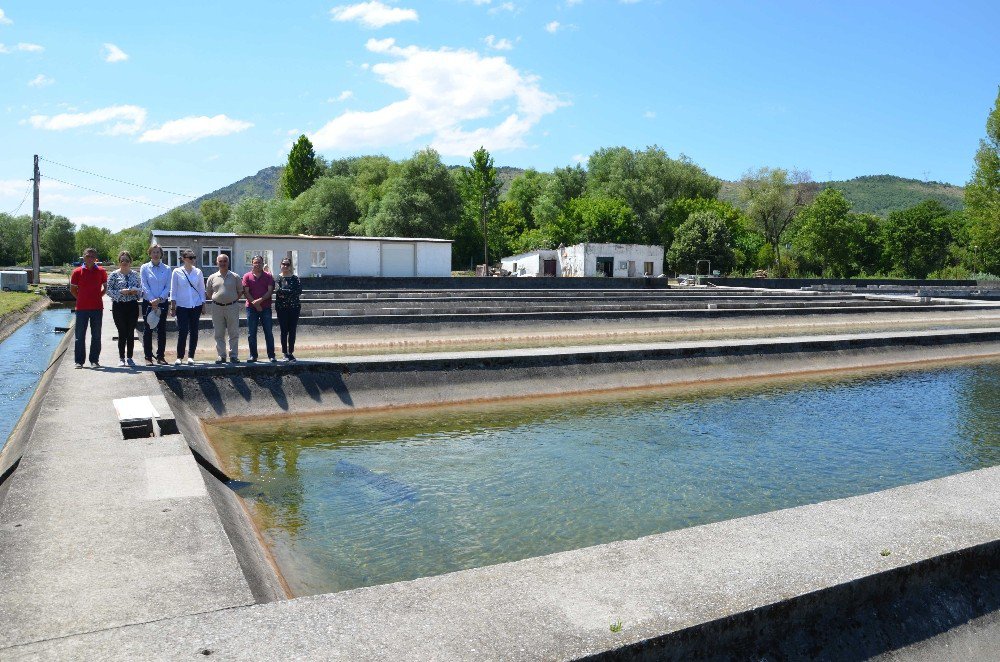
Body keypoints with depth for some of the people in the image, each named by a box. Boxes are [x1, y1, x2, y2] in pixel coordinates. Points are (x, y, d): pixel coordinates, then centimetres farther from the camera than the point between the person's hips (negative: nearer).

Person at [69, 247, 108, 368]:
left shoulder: (101, 271, 3)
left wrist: (98, 297, 7)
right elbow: (72, 289, 9)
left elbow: (105, 287, 14)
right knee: (80, 336, 4)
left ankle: (94, 360, 13)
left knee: (96, 336, 5)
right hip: (81, 308, -1)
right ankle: (79, 361, 11)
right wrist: (81, 299, 5)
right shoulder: (77, 272, 0)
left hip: (97, 307, 1)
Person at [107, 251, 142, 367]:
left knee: (131, 333, 5)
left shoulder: (134, 274, 8)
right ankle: (121, 358, 9)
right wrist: (121, 292, -17)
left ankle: (129, 357, 14)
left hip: (133, 306, 3)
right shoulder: (114, 275, -1)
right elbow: (108, 291, -4)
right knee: (122, 333, -1)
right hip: (119, 306, -3)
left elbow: (140, 288, 14)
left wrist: (136, 291, -7)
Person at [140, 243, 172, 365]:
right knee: (148, 330, 1)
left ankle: (160, 356, 11)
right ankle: (148, 357, 6)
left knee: (162, 330, 4)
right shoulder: (144, 268, 2)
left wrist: (159, 299, -13)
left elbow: (168, 287, 1)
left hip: (162, 303, 2)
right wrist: (152, 300, -15)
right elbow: (144, 286, -4)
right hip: (148, 303, -1)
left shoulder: (166, 269, 6)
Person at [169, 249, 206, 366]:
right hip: (182, 306, -2)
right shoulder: (177, 272, 1)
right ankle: (179, 357, 3)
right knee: (182, 332, -7)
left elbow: (202, 289, 11)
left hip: (196, 306, 2)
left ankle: (191, 356, 11)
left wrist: (203, 305, 7)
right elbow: (173, 290, 3)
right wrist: (173, 305, -2)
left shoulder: (198, 272, 7)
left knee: (194, 332, 4)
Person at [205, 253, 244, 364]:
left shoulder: (235, 277, 3)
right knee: (219, 334, 5)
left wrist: (233, 300, 2)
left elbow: (240, 291, 10)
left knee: (234, 333, 1)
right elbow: (208, 293, 15)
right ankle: (221, 355, 12)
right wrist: (216, 300, 5)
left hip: (232, 307, -1)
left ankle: (234, 355, 9)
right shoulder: (212, 278, 7)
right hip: (217, 308, 1)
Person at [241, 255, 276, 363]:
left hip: (266, 308, 0)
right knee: (251, 333, 3)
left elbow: (270, 291, -2)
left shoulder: (268, 276, 5)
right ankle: (253, 355, 11)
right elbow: (246, 292, -1)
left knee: (268, 333, 1)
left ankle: (271, 355, 6)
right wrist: (255, 304, -11)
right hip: (251, 308, 1)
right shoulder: (247, 276, 5)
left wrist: (260, 300, -15)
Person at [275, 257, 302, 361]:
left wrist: (283, 292, -11)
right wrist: (291, 292, -17)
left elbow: (299, 290, -10)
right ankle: (285, 353, 8)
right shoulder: (278, 278, 1)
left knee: (292, 331, 4)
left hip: (294, 307, 2)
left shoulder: (295, 278, 6)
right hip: (282, 308, -2)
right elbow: (277, 291, -15)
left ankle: (291, 352, 12)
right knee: (284, 331, 1)